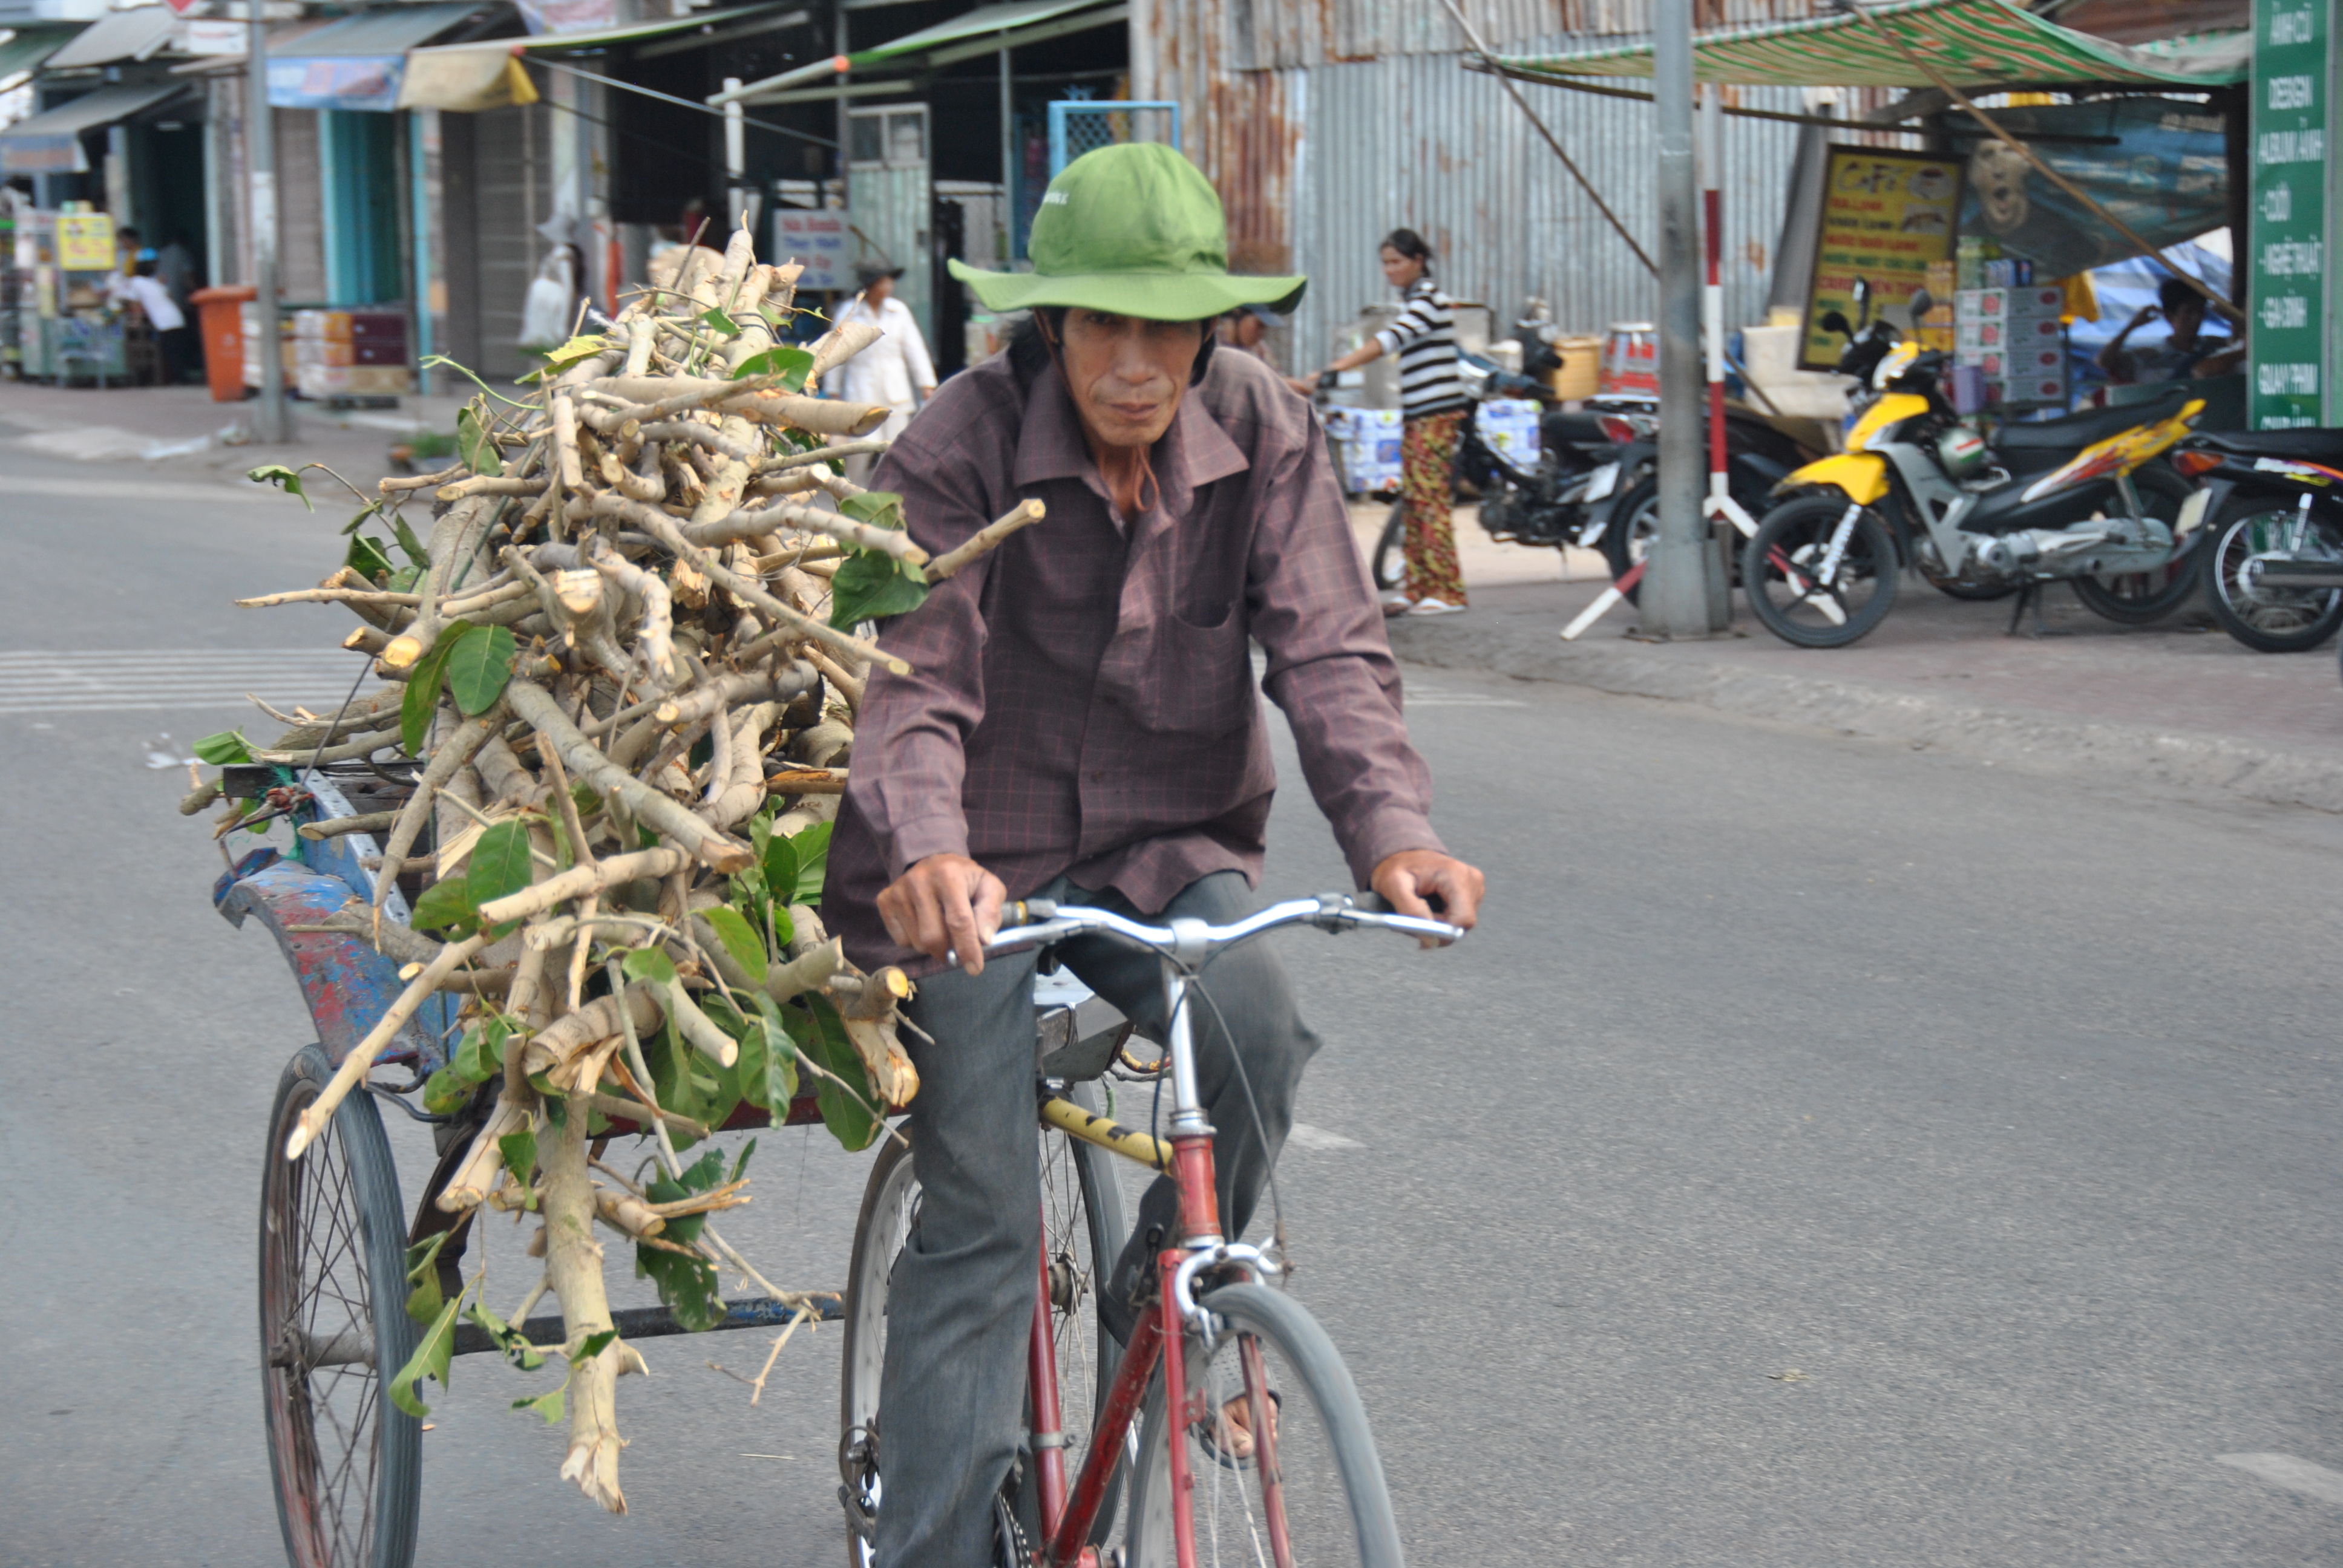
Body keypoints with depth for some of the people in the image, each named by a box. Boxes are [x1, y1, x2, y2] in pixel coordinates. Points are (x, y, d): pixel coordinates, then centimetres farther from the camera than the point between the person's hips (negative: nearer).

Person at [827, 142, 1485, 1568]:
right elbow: (916, 677, -24)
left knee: (1257, 1028, -28)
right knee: (982, 1227, -8)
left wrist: (1393, 829, -30)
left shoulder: (1262, 435, -6)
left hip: (1169, 848, 3)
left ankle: (1161, 1312, 0)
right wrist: (924, 849, -44)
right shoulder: (958, 451, -15)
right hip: (987, 869, -2)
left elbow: (1330, 649, -12)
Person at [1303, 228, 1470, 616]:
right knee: (1413, 500, 8)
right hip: (1417, 414, 9)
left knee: (1430, 499, -10)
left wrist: (1330, 371, -32)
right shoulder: (1412, 300, 17)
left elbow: (1389, 341, -25)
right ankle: (1417, 589, 10)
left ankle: (1448, 591, -8)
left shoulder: (1428, 300, -12)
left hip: (1438, 413, -9)